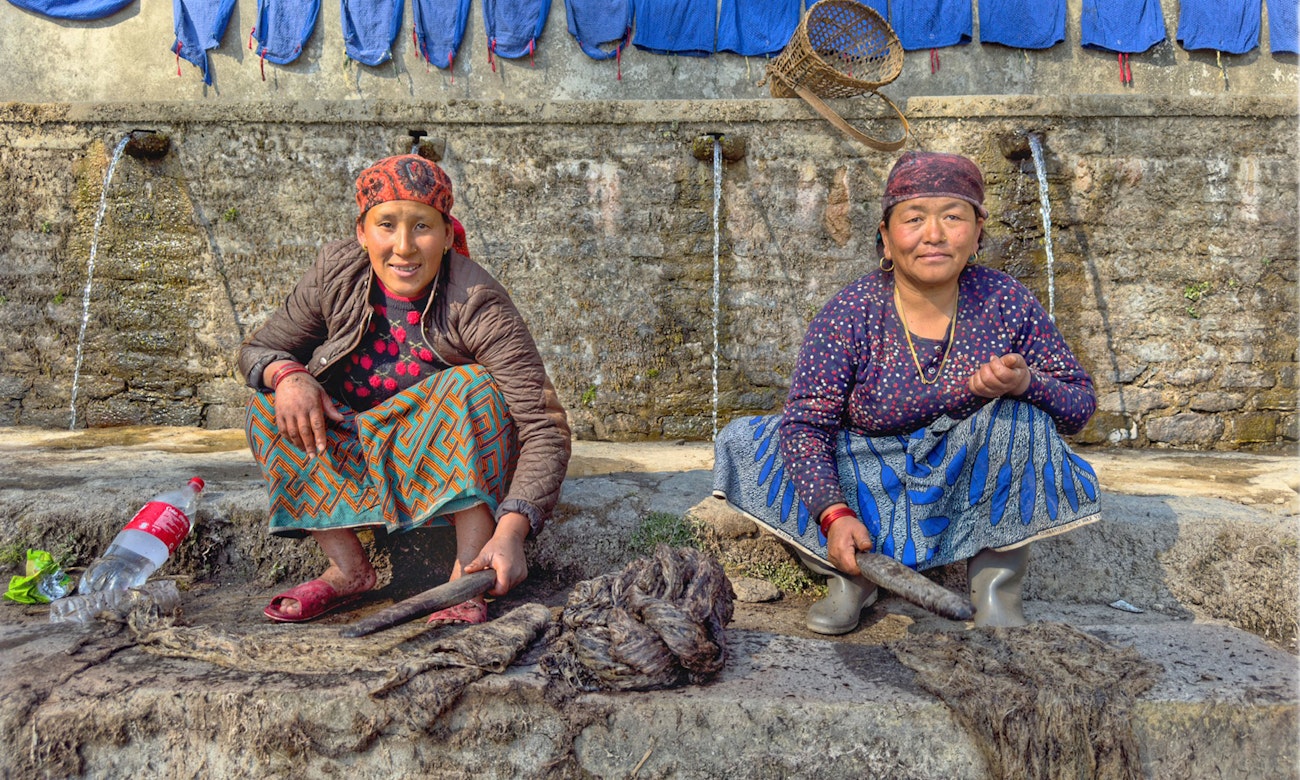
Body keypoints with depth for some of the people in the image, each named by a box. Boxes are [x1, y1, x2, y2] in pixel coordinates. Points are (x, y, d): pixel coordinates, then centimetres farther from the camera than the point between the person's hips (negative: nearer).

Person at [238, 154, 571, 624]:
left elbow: (545, 426, -30)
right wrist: (286, 374, -26)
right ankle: (348, 567, -18)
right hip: (357, 461, 4)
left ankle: (469, 578, -33)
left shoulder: (478, 306, -25)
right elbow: (257, 350, 0)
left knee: (474, 386, -31)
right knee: (269, 404, -15)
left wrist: (511, 531, -44)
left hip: (458, 463, -3)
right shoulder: (338, 273, -12)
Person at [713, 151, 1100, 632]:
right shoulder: (850, 313, -15)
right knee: (743, 444, -16)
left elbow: (1080, 404, -6)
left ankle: (997, 579, -12)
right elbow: (806, 422, -19)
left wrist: (1026, 384, -30)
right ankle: (849, 575, -11)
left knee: (1021, 417, -28)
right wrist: (835, 514, -34)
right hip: (869, 488, 0)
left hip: (968, 481, 0)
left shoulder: (1006, 301, -11)